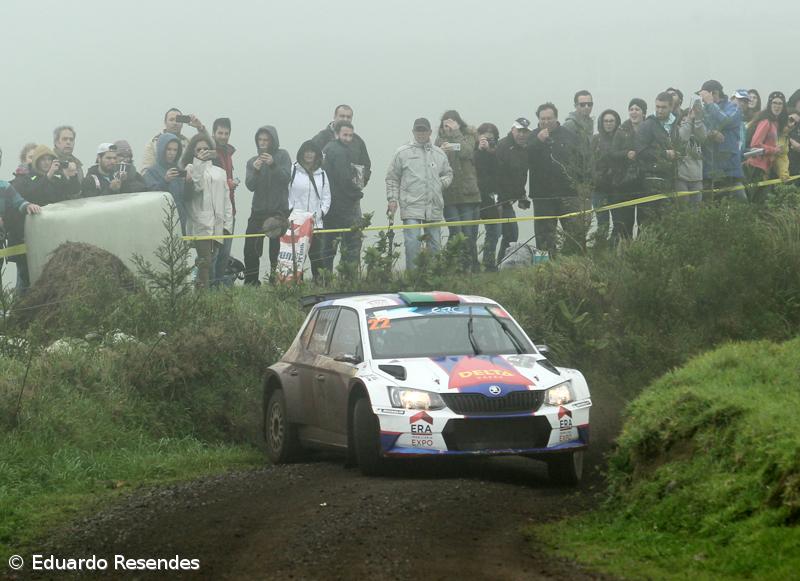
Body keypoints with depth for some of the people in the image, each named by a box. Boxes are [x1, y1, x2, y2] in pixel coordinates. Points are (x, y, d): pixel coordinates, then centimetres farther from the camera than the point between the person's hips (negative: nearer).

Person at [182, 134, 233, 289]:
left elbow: (226, 199, 20)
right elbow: (196, 186, -13)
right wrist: (199, 162, -16)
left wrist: (227, 224, 11)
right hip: (200, 223, -5)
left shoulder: (220, 172, 21)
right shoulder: (191, 168, 8)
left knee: (211, 260, 3)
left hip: (217, 226, 5)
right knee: (204, 260, -16)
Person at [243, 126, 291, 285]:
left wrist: (273, 165, -24)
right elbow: (250, 186, 1)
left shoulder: (282, 156, 3)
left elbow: (286, 177, -9)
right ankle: (251, 283, 5)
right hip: (258, 211, 3)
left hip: (279, 211, -3)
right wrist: (255, 170, -18)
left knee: (277, 250, -8)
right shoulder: (253, 161, 12)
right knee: (250, 249, -3)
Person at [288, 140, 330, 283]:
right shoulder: (293, 170, 2)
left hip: (315, 222, 3)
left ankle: (319, 280, 4)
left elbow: (326, 197, 16)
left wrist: (321, 212, 0)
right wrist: (289, 211, -10)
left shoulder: (321, 174, 15)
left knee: (316, 254, -1)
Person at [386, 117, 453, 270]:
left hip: (434, 207, 4)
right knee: (412, 243, -13)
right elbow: (392, 178, 6)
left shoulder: (439, 154, 13)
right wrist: (392, 199, -2)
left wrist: (442, 182, 4)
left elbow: (448, 173, 26)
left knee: (435, 244, 8)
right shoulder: (403, 153, 4)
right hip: (411, 206, -4)